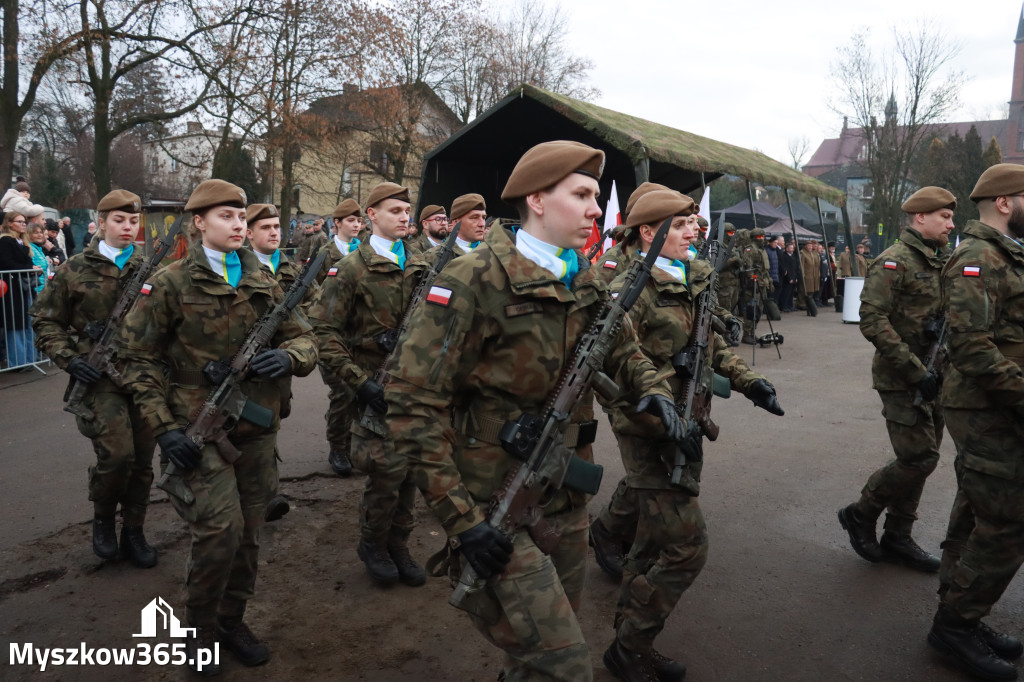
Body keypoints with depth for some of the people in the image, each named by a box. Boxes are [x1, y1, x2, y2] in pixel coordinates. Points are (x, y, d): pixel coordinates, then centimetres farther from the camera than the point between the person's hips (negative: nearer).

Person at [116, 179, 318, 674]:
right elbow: (138, 356, -1)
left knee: (249, 534, 11)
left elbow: (303, 338, 7)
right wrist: (163, 426, -9)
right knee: (221, 529, -12)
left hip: (257, 428, 4)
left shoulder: (262, 280, 7)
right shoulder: (170, 284, -4)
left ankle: (232, 621, 33)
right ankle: (201, 628, 14)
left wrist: (287, 356, -18)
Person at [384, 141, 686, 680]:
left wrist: (651, 390, -7)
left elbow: (622, 350, 17)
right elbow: (412, 401, -20)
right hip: (493, 508, -7)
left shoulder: (586, 283, 5)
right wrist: (460, 520, -21)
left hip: (565, 501, 7)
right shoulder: (477, 282, -19)